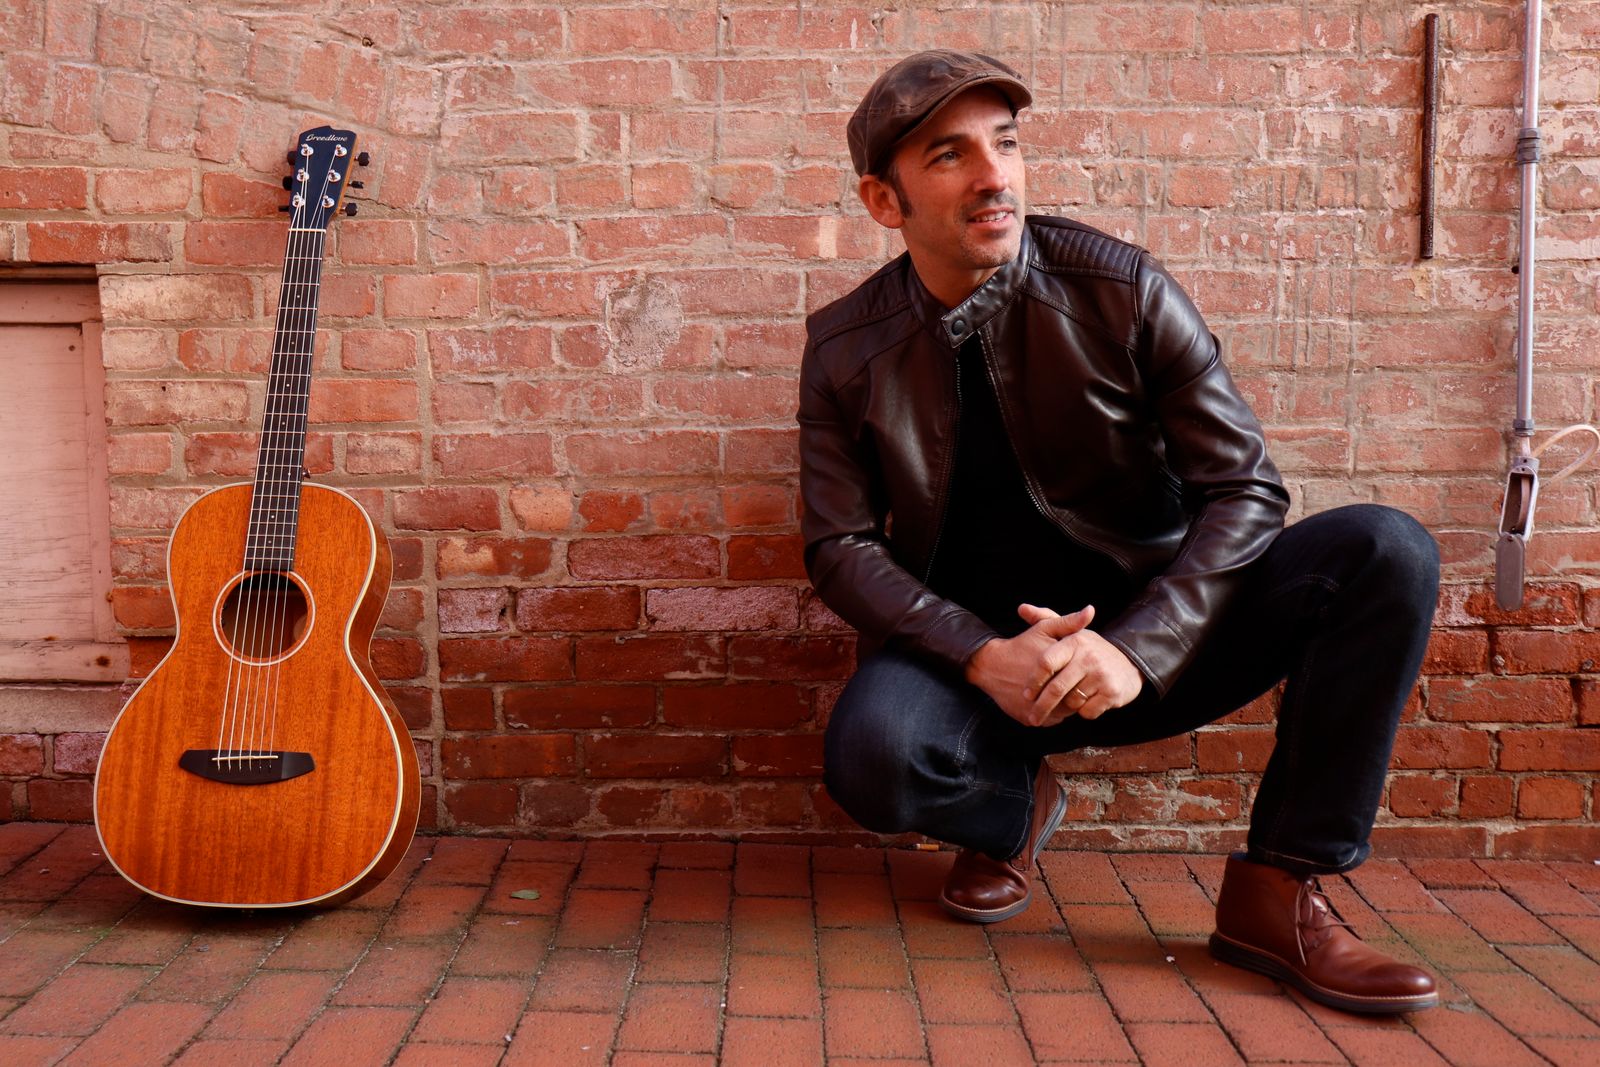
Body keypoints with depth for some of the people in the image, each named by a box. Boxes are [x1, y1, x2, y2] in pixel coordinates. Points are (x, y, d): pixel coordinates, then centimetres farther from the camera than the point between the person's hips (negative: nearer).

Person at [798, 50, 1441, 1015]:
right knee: (872, 757, -34)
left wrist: (1137, 650, -24)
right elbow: (843, 547, -6)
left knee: (1387, 552, -20)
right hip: (973, 650, 0)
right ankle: (1012, 808, 4)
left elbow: (1246, 489, -9)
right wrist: (982, 657, -22)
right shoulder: (847, 349, -3)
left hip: (1146, 640, 1)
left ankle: (1276, 893, -11)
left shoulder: (1120, 290, -7)